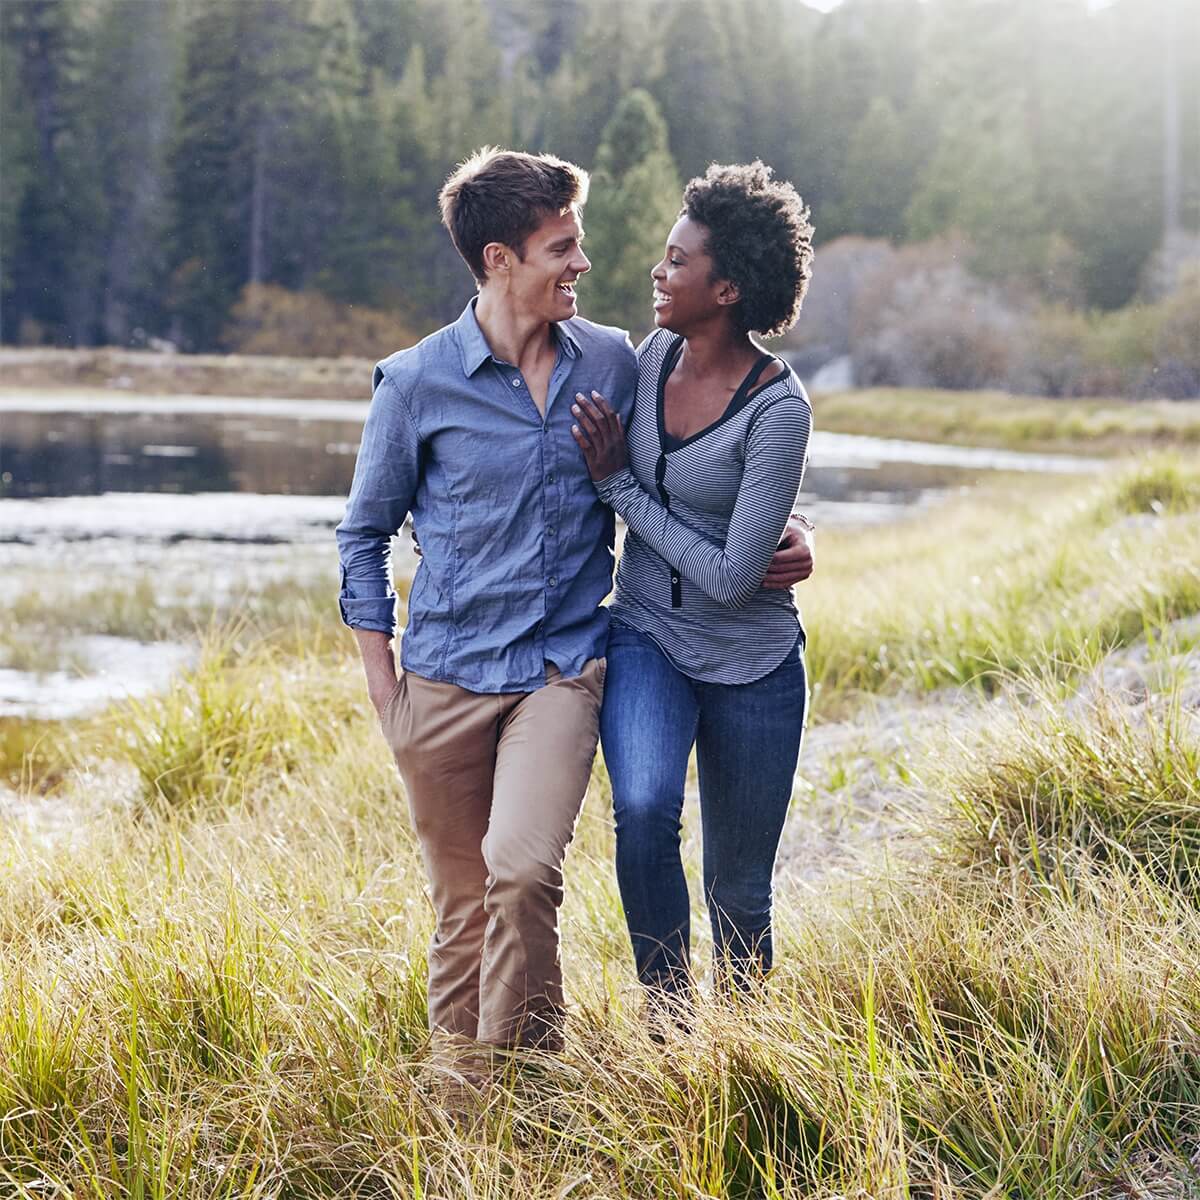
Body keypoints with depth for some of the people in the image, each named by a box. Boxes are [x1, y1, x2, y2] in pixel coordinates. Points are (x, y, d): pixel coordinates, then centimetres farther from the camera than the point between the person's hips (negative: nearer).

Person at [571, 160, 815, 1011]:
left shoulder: (779, 410, -21)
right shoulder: (654, 355, -3)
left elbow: (733, 578, -22)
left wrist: (618, 484, -16)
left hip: (750, 664, -3)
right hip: (647, 639, 3)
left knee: (738, 892, 7)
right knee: (644, 808, -26)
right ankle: (665, 1008, -10)